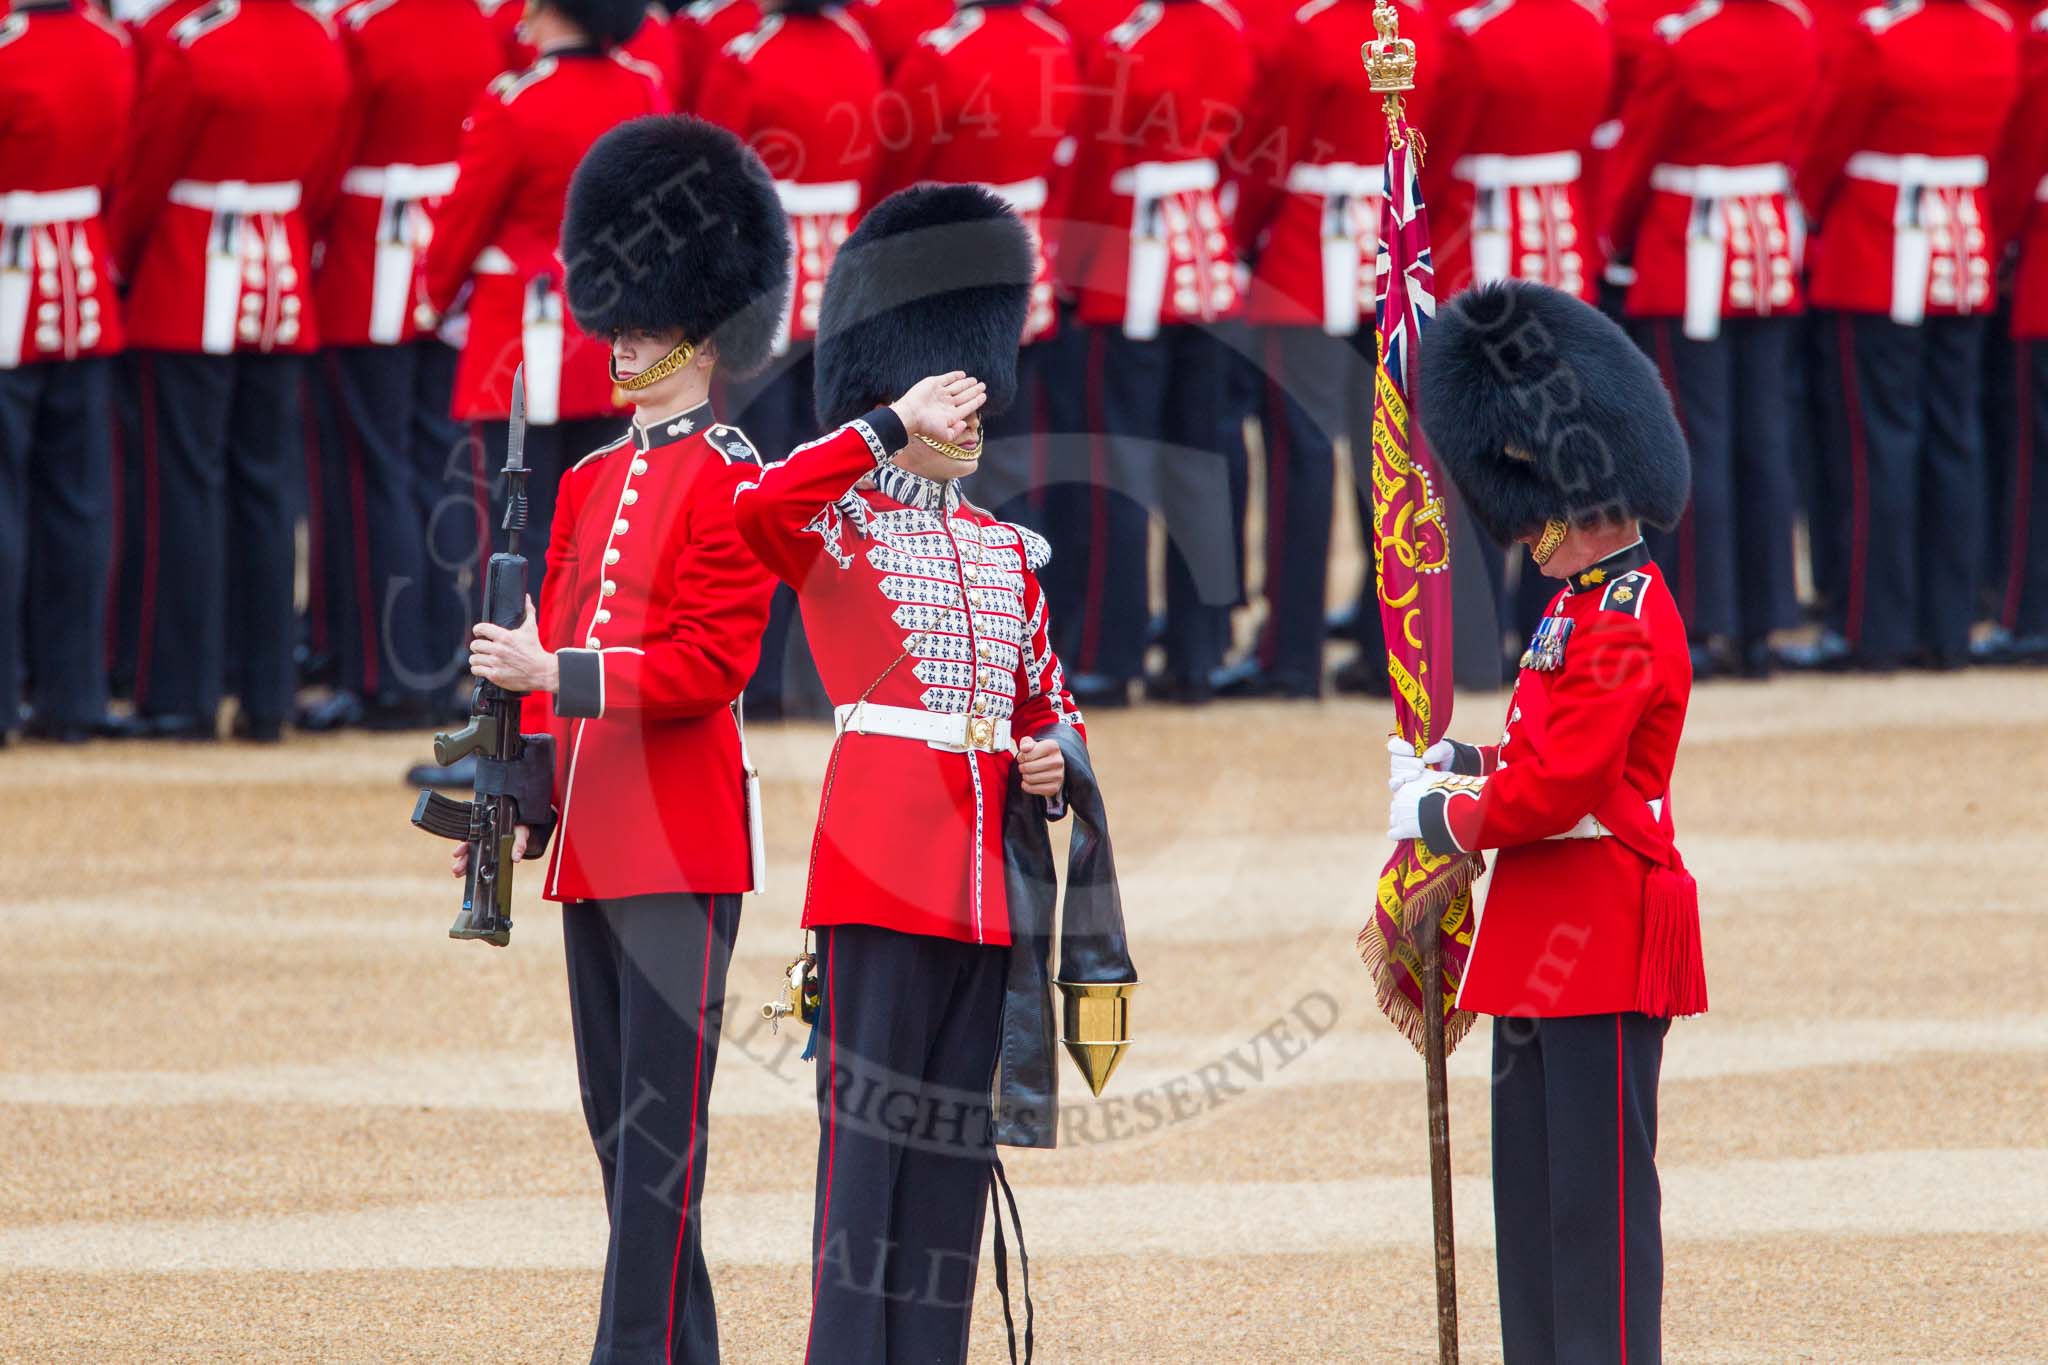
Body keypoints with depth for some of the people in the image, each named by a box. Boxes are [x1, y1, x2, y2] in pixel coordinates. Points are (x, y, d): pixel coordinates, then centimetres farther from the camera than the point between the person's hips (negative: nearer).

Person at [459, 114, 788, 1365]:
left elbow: (712, 662, -14)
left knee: (662, 1115, -9)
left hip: (682, 838, -8)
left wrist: (562, 675, -21)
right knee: (617, 1109, 10)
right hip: (593, 835, 8)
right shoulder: (592, 484, 17)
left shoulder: (732, 482, -6)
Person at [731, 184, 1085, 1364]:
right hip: (883, 859, -6)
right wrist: (893, 426, -22)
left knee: (956, 1120, 6)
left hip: (986, 862, 6)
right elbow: (759, 511, -24)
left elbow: (1047, 702, 25)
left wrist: (1052, 760, 3)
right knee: (871, 1113, -8)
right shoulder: (837, 523, 0)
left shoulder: (1007, 551, 18)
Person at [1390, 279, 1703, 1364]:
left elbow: (1556, 789, -21)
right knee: (1533, 1190, 12)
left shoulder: (1627, 619, -16)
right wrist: (1460, 763, 8)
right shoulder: (1579, 605, 15)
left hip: (1602, 938, -10)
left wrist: (1439, 818, -8)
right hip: (1546, 935, 10)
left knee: (1596, 1188, -7)